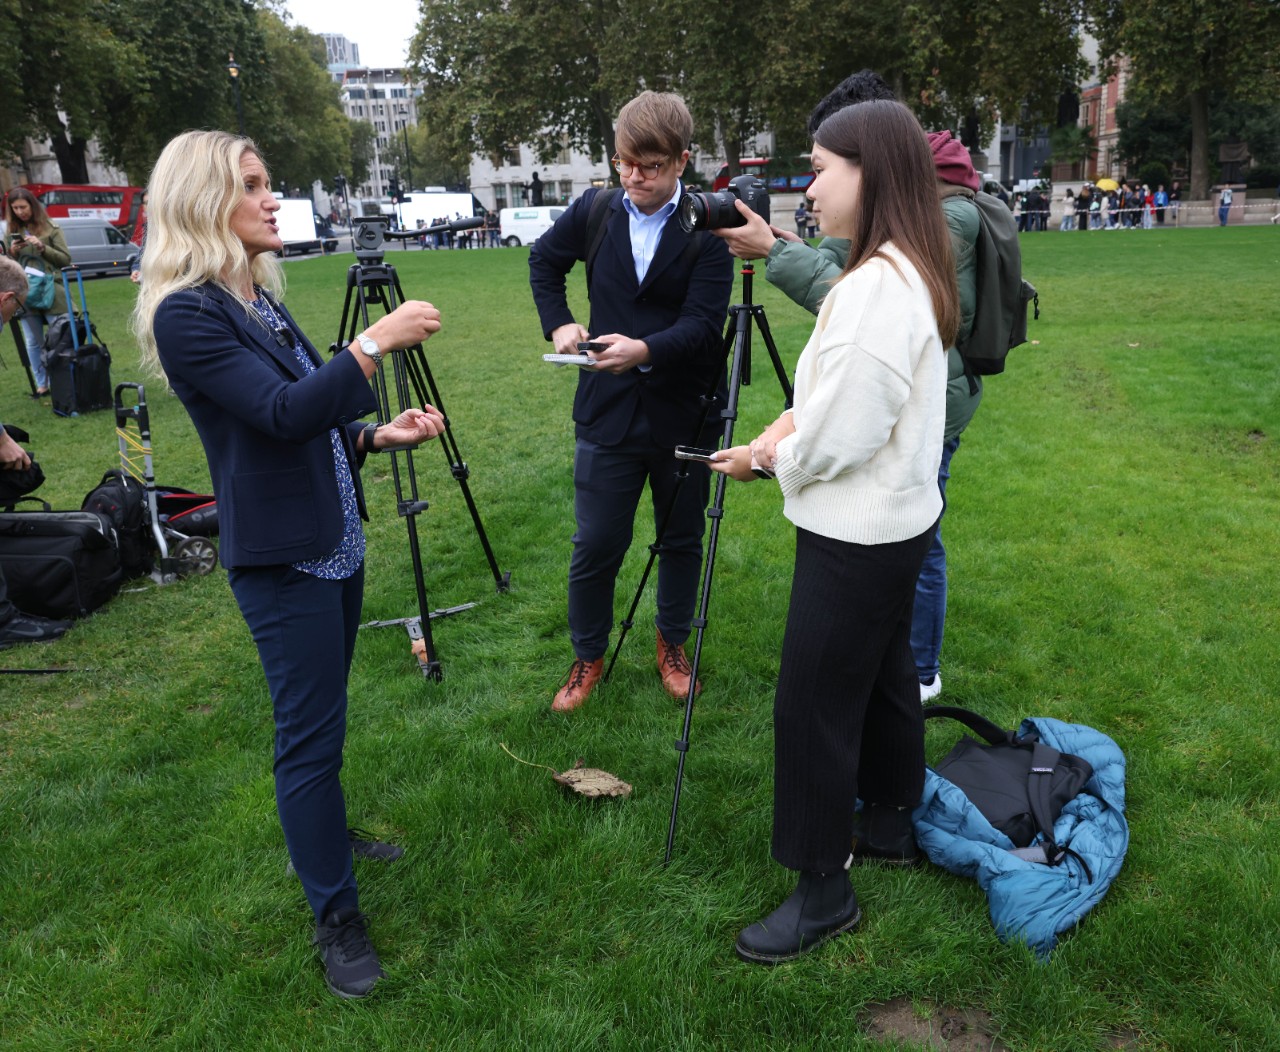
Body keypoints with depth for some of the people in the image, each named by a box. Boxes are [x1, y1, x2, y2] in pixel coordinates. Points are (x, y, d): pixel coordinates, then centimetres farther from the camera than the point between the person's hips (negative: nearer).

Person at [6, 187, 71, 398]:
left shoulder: (51, 228, 2)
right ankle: (41, 384, 13)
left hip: (52, 292, -3)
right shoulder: (12, 231, 10)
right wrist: (12, 252, -5)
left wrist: (42, 247, -14)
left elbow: (65, 259, -1)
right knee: (34, 342, 6)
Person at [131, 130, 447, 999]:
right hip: (282, 559, -8)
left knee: (321, 722, 22)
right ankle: (336, 920, 14)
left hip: (336, 541, 9)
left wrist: (379, 435, 0)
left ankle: (327, 836, 42)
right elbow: (283, 413, -26)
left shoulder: (260, 299, 11)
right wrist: (374, 344, -28)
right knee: (311, 734, 0)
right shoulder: (186, 314, -16)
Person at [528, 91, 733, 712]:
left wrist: (645, 349, -34)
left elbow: (703, 322, -16)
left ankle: (672, 645, 35)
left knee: (681, 540, 14)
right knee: (595, 545, 5)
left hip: (684, 414, -1)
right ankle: (588, 656, 25)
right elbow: (544, 261, 20)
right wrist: (558, 323, 6)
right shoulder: (593, 212, 2)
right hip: (607, 411, 2)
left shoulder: (707, 229, -9)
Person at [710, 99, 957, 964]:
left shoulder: (878, 285, -25)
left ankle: (824, 892, 16)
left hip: (855, 536, -10)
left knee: (814, 707, 1)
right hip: (897, 522, 10)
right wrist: (785, 433, 2)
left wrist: (771, 455, -5)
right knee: (884, 678, 22)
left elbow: (839, 439, -24)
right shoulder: (917, 274, 8)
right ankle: (891, 826, 41)